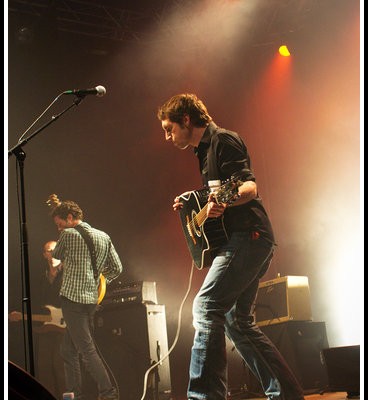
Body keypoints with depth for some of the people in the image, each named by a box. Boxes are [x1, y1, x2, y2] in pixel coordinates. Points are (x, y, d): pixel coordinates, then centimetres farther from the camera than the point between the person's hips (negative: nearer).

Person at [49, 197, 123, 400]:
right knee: (68, 349, 14)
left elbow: (56, 255, 12)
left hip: (72, 298, -8)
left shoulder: (68, 235, -7)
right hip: (91, 299, 8)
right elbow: (117, 268, 11)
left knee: (87, 349, -5)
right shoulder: (103, 237, 11)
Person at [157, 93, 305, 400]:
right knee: (238, 322, 11)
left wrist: (225, 200, -37)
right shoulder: (205, 150, 23)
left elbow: (250, 186, -18)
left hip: (248, 236, -11)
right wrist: (191, 205, 18)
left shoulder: (222, 140, -6)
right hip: (249, 240, 11)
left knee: (207, 307, -19)